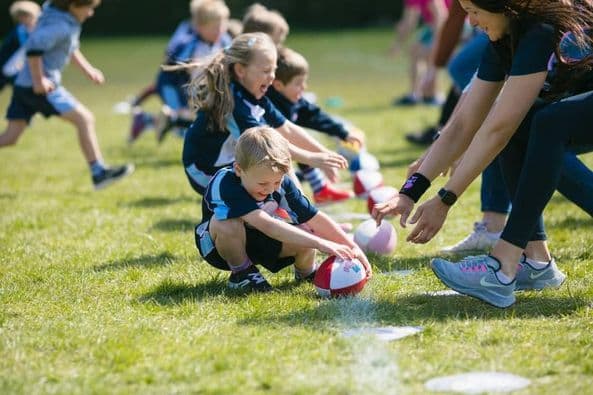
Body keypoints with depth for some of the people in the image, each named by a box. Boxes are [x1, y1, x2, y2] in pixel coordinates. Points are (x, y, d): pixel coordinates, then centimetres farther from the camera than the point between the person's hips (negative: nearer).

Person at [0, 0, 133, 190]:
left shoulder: (69, 21, 13)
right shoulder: (60, 25, -17)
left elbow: (69, 47, 29)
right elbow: (34, 47, -28)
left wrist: (87, 69, 24)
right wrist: (39, 80, -24)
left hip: (24, 85, 10)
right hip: (37, 87, -10)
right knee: (85, 118, -8)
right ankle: (99, 172, -6)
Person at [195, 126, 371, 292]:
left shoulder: (282, 184, -18)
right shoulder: (226, 184, -37)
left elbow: (315, 218, -13)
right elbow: (267, 224, -47)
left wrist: (352, 247, -22)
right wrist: (321, 244, -51)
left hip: (260, 243, 4)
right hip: (223, 243, -4)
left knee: (306, 233, -24)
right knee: (228, 223, -39)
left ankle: (306, 271, 10)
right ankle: (241, 272, -11)